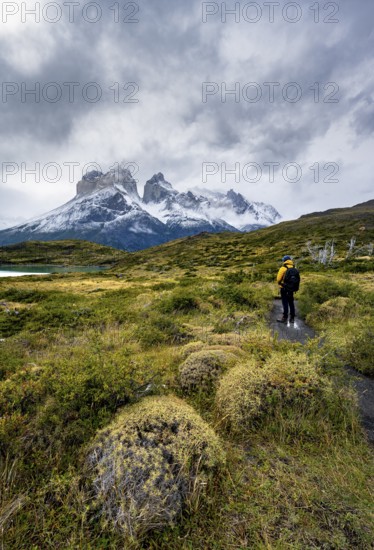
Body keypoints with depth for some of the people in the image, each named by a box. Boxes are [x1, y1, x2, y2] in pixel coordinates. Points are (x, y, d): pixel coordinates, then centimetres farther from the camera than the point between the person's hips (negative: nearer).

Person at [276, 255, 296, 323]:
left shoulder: (283, 268, -13)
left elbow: (278, 279, -11)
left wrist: (279, 283, 8)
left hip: (284, 288, -5)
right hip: (291, 288, 5)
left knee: (285, 303, -2)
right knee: (291, 303, 13)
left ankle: (285, 318, 0)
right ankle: (292, 318, 19)